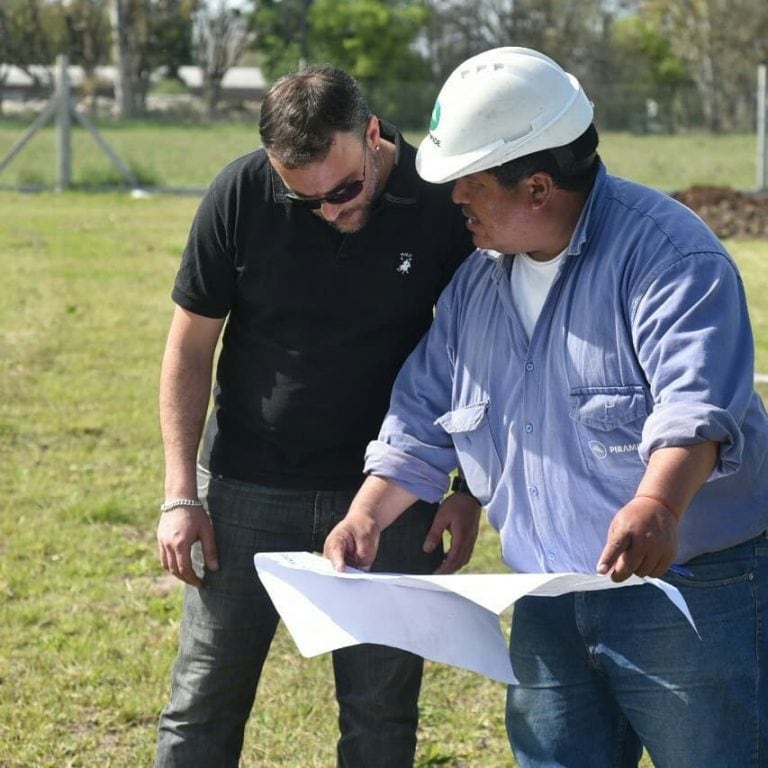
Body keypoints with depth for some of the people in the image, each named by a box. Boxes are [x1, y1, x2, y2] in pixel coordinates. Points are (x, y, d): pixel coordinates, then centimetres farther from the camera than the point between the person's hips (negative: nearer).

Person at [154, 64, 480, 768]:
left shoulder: (442, 202, -12)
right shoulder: (242, 195, -12)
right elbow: (191, 345, -3)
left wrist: (469, 490, -2)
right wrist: (181, 494, -7)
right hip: (249, 491, 0)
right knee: (203, 708, 3)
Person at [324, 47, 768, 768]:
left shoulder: (665, 252, -16)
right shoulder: (477, 282, 10)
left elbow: (696, 398, -31)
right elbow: (422, 418, 17)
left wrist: (658, 505, -48)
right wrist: (365, 518, 3)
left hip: (689, 594, -7)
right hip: (549, 608, 7)